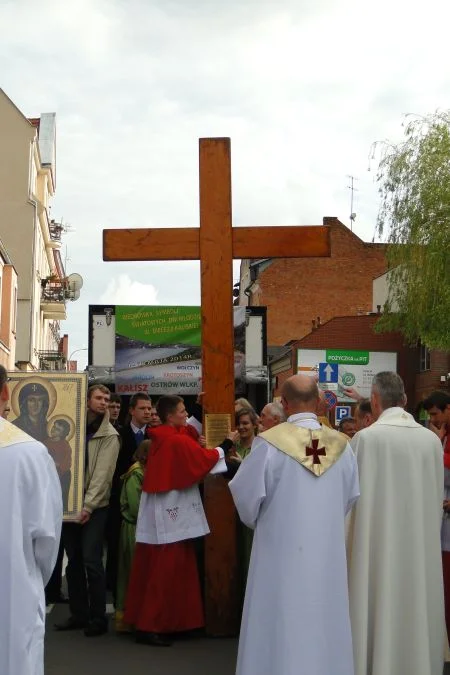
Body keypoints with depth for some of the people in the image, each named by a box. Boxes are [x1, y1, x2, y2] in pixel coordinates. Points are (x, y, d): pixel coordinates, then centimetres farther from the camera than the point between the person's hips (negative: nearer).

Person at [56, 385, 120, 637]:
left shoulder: (110, 435, -2)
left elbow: (103, 474, -10)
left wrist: (88, 506, -17)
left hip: (94, 506, -4)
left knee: (91, 560, -8)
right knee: (74, 560, 8)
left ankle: (98, 617, 2)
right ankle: (78, 613, 18)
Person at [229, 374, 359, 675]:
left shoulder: (270, 442, -14)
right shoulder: (341, 445, -3)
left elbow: (247, 494, -8)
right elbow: (352, 497, 5)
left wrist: (259, 523, 13)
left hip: (282, 550, -3)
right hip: (328, 553, 3)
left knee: (281, 625, 6)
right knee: (324, 624, 13)